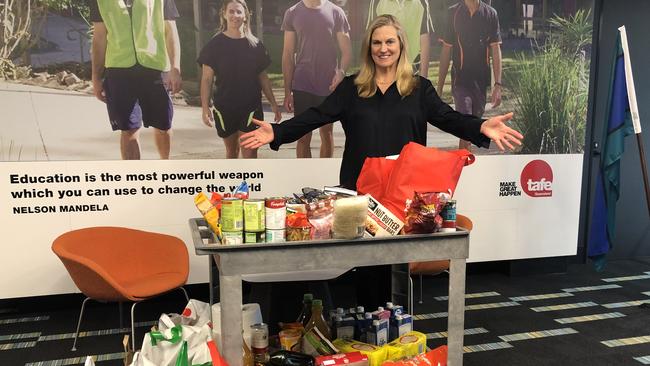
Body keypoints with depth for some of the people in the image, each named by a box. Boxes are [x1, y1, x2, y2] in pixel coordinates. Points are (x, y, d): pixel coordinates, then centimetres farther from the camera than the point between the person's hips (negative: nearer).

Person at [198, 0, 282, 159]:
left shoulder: (255, 44, 3)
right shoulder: (215, 44, -3)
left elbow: (262, 76, 10)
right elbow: (207, 78, -4)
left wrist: (273, 104, 7)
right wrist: (205, 107, -13)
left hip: (251, 107, 0)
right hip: (224, 107, 0)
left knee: (250, 153, -5)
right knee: (231, 151, 15)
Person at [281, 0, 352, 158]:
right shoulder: (292, 13, 3)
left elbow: (346, 50, 1)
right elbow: (288, 55, 4)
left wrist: (341, 71, -20)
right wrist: (287, 91, 0)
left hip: (329, 85, 1)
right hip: (302, 86, 0)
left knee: (327, 133, 11)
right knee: (303, 136, 1)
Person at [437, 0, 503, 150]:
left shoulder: (490, 14, 2)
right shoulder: (453, 13, -1)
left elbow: (496, 50, 1)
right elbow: (446, 51, 2)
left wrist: (497, 84, -7)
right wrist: (439, 87, 2)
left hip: (482, 81, 3)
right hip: (460, 80, -3)